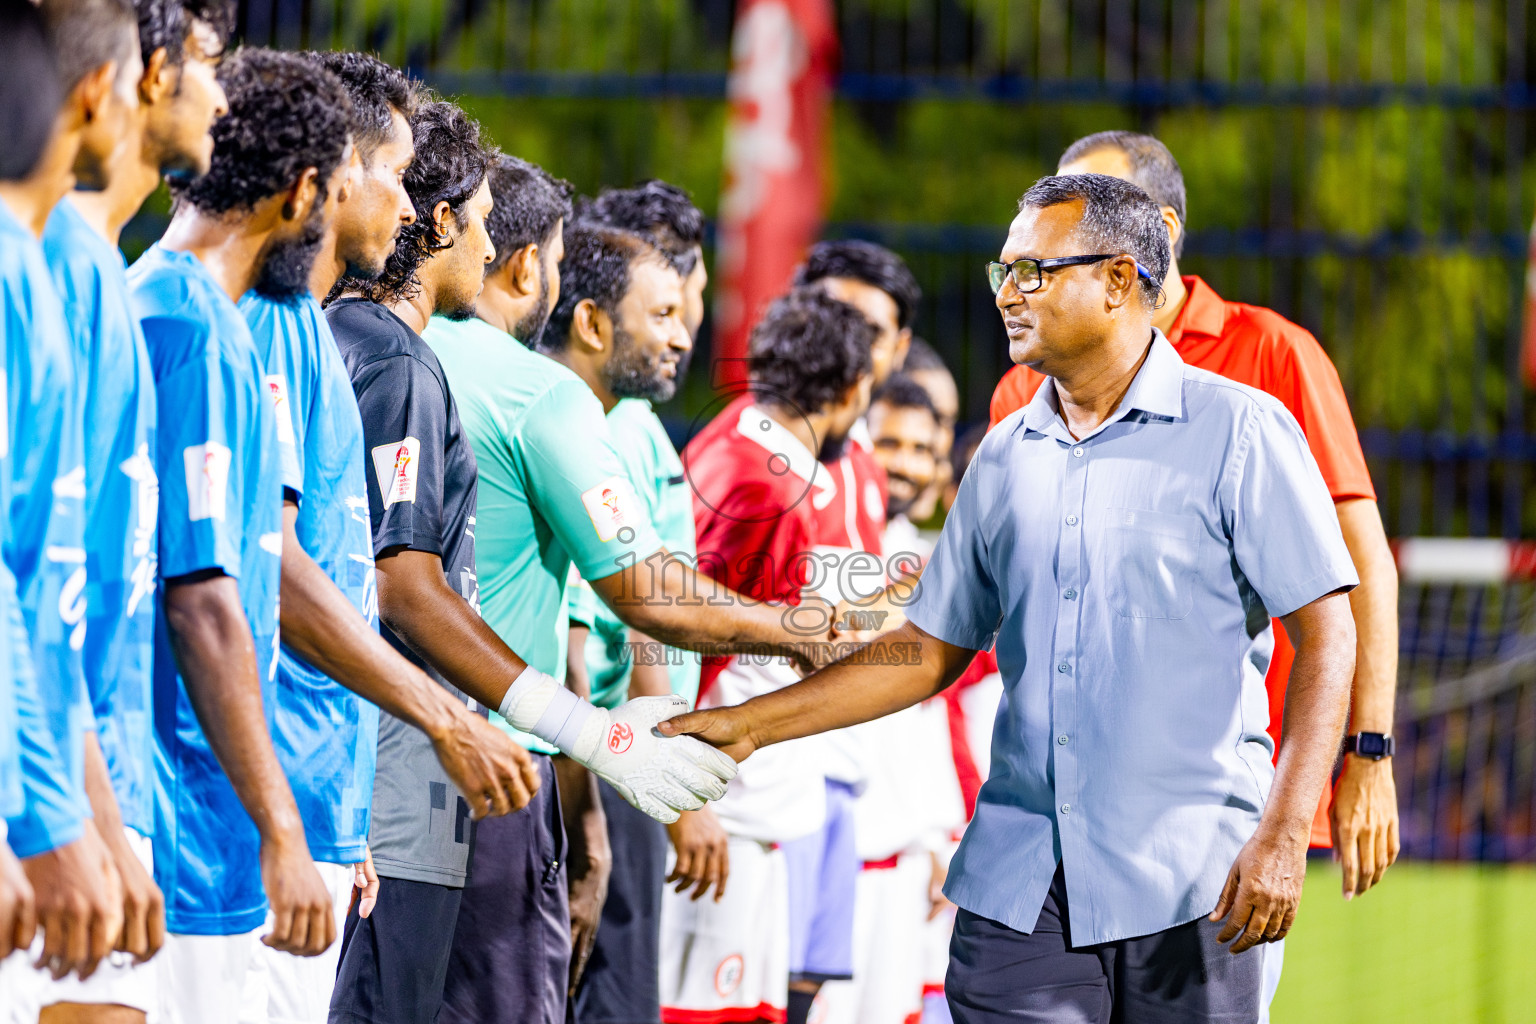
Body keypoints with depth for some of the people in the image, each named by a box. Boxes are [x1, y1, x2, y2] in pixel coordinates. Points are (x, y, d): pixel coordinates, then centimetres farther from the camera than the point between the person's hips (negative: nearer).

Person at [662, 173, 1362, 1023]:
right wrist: (750, 725, 14)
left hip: (1188, 884, -4)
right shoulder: (1006, 458, 14)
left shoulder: (1238, 432, -3)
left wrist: (1283, 835, -16)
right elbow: (930, 650, 20)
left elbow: (1325, 636, -6)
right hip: (1019, 880, 4)